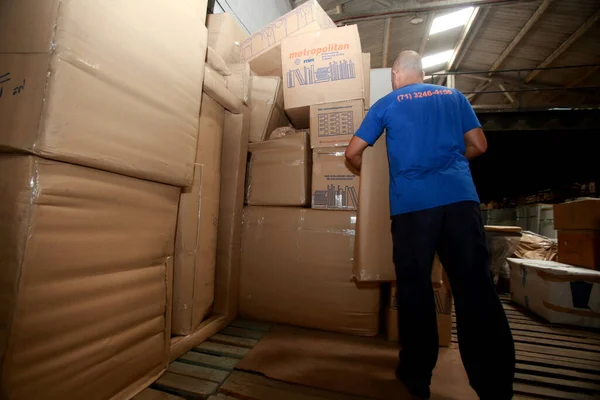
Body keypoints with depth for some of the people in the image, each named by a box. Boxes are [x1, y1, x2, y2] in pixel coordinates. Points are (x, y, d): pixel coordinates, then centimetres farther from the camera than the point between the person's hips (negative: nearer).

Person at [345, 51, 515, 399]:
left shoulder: (386, 104, 13)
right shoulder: (453, 95, 20)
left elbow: (353, 153, 10)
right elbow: (479, 146, 18)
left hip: (411, 203, -2)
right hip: (460, 197, 3)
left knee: (415, 287, 6)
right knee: (476, 287, 4)